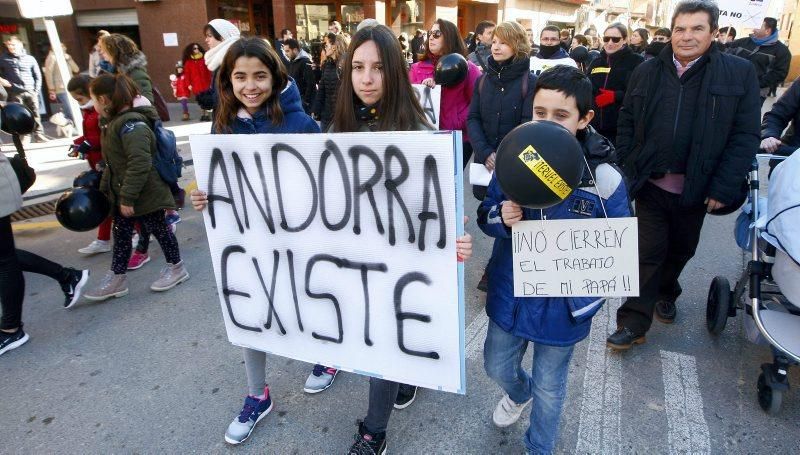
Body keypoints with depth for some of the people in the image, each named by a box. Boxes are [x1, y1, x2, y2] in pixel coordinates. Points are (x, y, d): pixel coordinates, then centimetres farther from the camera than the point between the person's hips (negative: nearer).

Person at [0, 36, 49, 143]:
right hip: (15, 93, -1)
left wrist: (36, 90, 1)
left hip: (31, 92, 1)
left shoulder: (30, 58, 8)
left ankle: (38, 134, 9)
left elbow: (38, 76, 9)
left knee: (35, 114, 2)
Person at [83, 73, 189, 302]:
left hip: (146, 194, -10)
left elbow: (140, 164, -30)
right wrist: (105, 186, 19)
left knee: (159, 229, 7)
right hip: (122, 193, 10)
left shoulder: (131, 124, -25)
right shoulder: (115, 122, 7)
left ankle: (176, 267, 26)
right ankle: (117, 278, 27)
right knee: (120, 234, 15)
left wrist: (128, 197, -27)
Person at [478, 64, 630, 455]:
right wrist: (501, 217, -23)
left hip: (560, 304, -2)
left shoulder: (604, 179, -17)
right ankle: (519, 393, 61)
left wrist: (586, 297, -21)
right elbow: (485, 215, 0)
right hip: (509, 295, 3)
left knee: (548, 388, 19)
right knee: (497, 367, 24)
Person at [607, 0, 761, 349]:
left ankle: (665, 294, 44)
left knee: (681, 250, 18)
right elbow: (627, 123, 6)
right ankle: (633, 323, 8)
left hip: (696, 187, 1)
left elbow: (745, 135, -5)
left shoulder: (739, 73, -3)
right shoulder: (647, 72, 2)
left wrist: (724, 187, -12)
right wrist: (626, 170, -2)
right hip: (650, 183, 0)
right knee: (648, 253, 0)